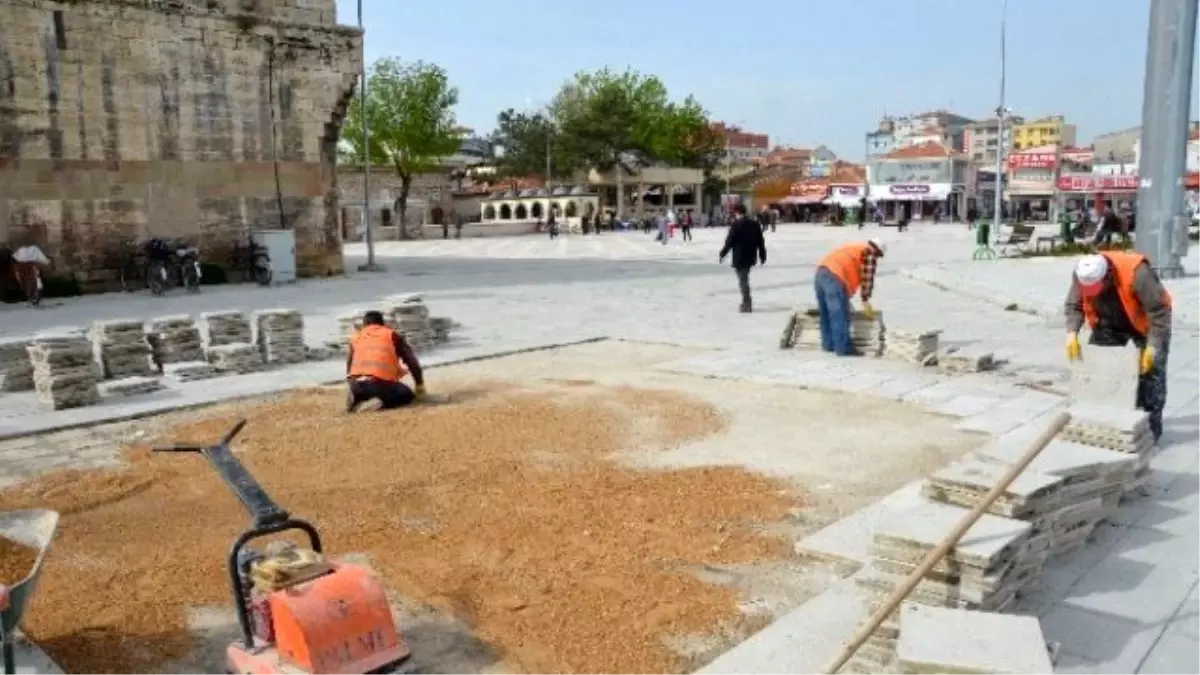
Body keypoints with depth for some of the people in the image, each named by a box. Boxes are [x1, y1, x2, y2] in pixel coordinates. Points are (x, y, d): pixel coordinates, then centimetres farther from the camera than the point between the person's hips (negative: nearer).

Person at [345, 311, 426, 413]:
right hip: (382, 382, -4)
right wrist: (420, 385, 21)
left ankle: (357, 397, 2)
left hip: (357, 383, 4)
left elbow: (349, 365, 28)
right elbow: (412, 361, 13)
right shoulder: (392, 335, 18)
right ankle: (380, 403, -8)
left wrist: (354, 387, 42)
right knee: (407, 395, 22)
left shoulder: (356, 338, 26)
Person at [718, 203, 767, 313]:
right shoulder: (755, 224, 9)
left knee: (743, 280, -2)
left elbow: (729, 242, -13)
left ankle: (747, 304, -2)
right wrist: (762, 256, 19)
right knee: (745, 279, 21)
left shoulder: (736, 225, -12)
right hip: (750, 257, 7)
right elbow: (761, 242, 12)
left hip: (740, 257, -7)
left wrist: (722, 254, -3)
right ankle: (747, 302, 25)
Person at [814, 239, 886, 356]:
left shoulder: (855, 248, 33)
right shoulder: (870, 254, 7)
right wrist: (866, 301, 10)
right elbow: (867, 278, 2)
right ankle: (843, 348, 0)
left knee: (826, 314, 17)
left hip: (821, 272, 9)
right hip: (835, 278, -9)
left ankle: (828, 344, 25)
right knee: (840, 315, -3)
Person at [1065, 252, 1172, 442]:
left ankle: (1150, 426, -2)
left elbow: (1159, 311, -32)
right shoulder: (1081, 275, -26)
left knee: (1151, 371, -10)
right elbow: (1073, 306, -12)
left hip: (1146, 324, -5)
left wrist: (1153, 346, -35)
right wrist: (1072, 332, -28)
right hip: (1110, 325, 5)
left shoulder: (1136, 273, -40)